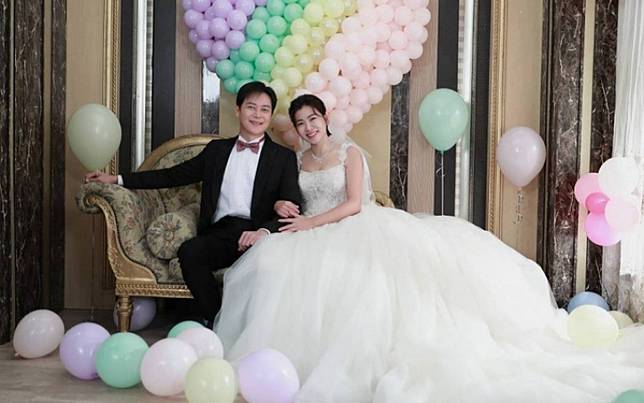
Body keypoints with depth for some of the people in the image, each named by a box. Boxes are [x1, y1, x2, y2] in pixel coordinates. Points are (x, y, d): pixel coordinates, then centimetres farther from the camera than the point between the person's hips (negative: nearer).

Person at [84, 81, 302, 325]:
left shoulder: (284, 157, 13)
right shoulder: (217, 150, 23)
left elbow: (292, 208, 1)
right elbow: (174, 175, 24)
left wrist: (264, 231, -21)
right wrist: (117, 180, 18)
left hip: (256, 234, -3)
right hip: (220, 233, 3)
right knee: (188, 252, -30)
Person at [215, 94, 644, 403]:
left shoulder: (349, 152, 5)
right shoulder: (295, 160, 18)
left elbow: (353, 204, -7)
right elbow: (285, 200, 20)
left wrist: (312, 222, -17)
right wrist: (283, 206, -5)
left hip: (354, 229, -3)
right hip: (316, 238, 3)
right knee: (273, 262, -29)